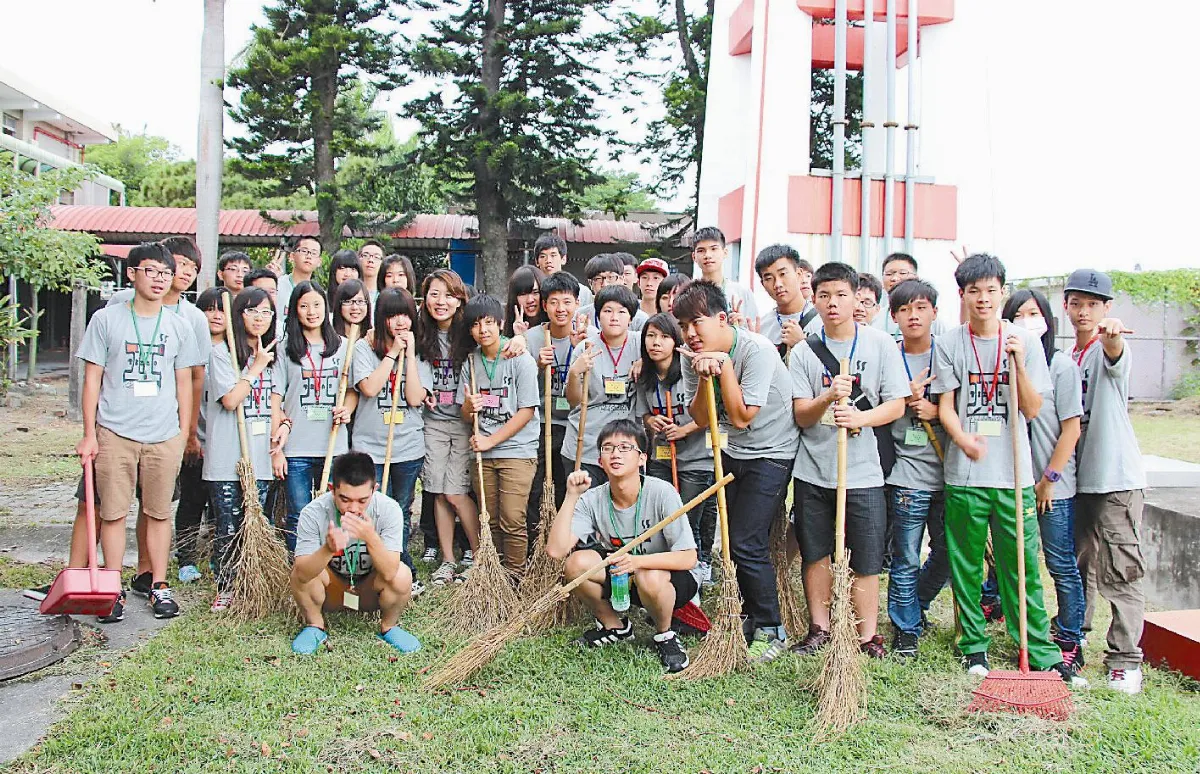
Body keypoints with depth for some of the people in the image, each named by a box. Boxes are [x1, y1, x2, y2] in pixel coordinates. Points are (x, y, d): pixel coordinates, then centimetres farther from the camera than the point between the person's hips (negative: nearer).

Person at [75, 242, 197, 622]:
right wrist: (89, 434, -2)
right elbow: (92, 379, 2)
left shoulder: (179, 326, 7)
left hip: (164, 436, 1)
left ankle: (159, 587, 17)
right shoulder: (106, 319, 2)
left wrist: (183, 436, 7)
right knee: (113, 512, 2)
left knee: (159, 513, 7)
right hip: (114, 433, -1)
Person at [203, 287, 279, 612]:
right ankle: (225, 589, 12)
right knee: (228, 529, -1)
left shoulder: (272, 357, 15)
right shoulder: (222, 353, -4)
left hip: (260, 458, 5)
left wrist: (277, 445, 10)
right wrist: (255, 367, -8)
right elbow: (230, 400, -15)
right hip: (227, 459, -5)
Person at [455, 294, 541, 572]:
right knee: (491, 521, 10)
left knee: (512, 521, -9)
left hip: (517, 449, -5)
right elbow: (465, 416, 12)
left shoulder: (521, 360, -7)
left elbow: (526, 412, -10)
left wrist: (490, 441, -12)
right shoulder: (470, 363, 7)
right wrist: (468, 406, -13)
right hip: (482, 452, 5)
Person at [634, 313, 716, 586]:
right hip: (660, 459, 5)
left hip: (695, 459, -5)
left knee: (688, 523, 1)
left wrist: (684, 430, -19)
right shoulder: (644, 379, 3)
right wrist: (650, 421, -7)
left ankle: (701, 565, 23)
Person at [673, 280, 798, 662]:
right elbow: (701, 420, -5)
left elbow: (741, 417, -26)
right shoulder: (694, 357, -6)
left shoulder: (757, 351, -25)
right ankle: (752, 618, 27)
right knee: (732, 541, 9)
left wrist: (724, 365, -27)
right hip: (732, 452, 7)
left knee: (746, 544, -12)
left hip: (771, 452, -7)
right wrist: (704, 378, -21)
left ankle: (771, 631, 3)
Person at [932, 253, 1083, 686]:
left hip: (1013, 474, 0)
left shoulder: (1023, 341, 5)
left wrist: (1017, 362, -11)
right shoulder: (949, 344, 3)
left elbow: (1031, 410, 1)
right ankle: (974, 646, 19)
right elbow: (945, 407, 1)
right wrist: (964, 440, -18)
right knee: (966, 565, 6)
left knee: (1022, 567, 2)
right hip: (965, 474, 0)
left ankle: (1042, 655, 10)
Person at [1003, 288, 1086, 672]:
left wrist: (1049, 479, -8)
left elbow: (1071, 428, -7)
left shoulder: (1061, 364, -6)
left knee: (1061, 565, 2)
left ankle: (1070, 643, 12)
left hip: (1053, 485, -4)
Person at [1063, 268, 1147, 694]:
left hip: (1115, 476, -7)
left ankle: (1124, 659, 0)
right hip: (1077, 476, 7)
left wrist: (1110, 333, -56)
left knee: (1120, 570, -6)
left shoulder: (1110, 349, -6)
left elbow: (1115, 354, -32)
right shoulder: (1067, 356, 14)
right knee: (1075, 564, 15)